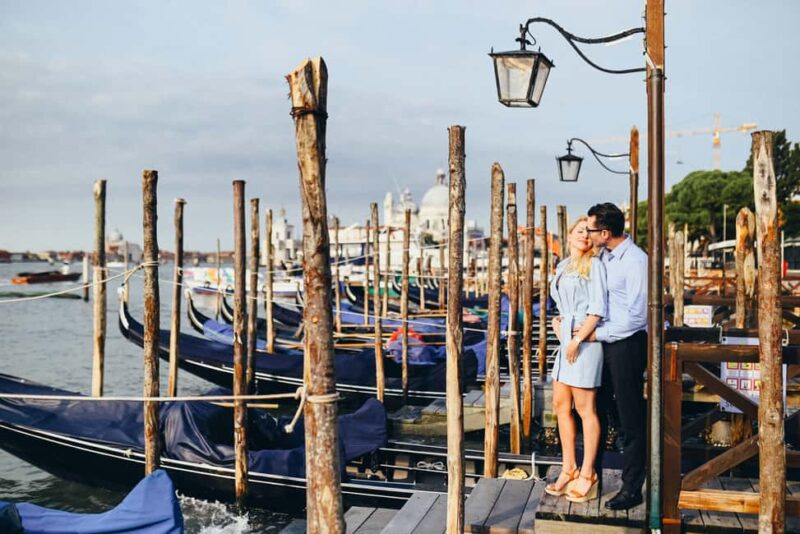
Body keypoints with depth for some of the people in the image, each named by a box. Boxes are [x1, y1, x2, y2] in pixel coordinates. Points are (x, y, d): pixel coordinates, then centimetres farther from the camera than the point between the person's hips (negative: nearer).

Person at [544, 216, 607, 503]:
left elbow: (598, 309, -12)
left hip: (585, 340, -8)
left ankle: (587, 475, 5)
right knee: (561, 405, 9)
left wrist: (576, 340, -16)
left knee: (585, 409, -4)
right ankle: (568, 470, 19)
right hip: (567, 340, 8)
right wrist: (558, 321, 10)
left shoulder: (594, 265, -4)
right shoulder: (562, 267, 18)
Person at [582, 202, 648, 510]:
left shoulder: (635, 261, -16)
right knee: (597, 410, 15)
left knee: (630, 421, 1)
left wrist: (597, 334, -15)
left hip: (627, 343, -8)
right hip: (604, 340, 8)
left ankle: (631, 489, 12)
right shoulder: (602, 257, 9)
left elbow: (636, 316, -19)